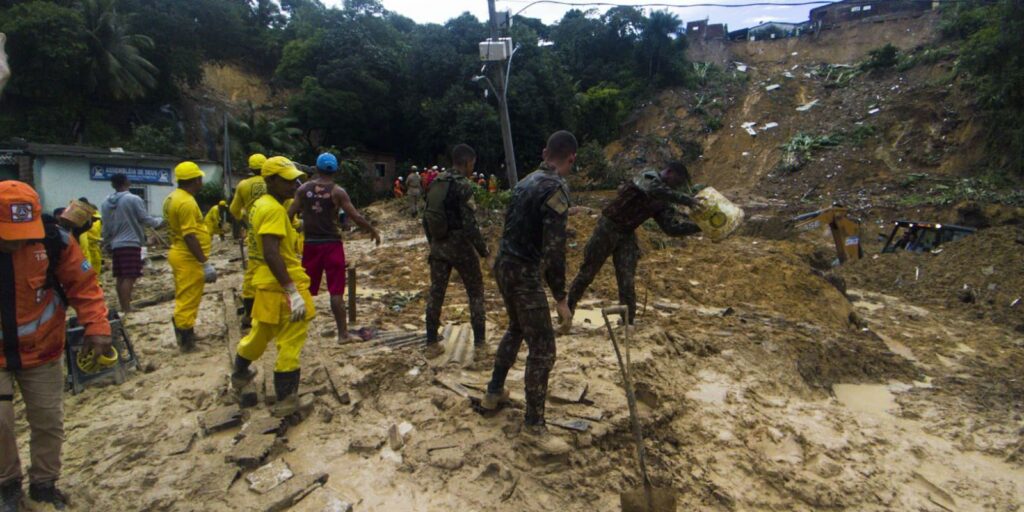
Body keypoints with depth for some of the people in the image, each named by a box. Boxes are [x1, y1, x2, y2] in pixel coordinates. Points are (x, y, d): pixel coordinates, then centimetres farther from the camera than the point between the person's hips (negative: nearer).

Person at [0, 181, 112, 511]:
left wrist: (96, 326, -18)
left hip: (42, 352, 1)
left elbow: (82, 283, -8)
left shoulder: (52, 239, -17)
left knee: (48, 422, 10)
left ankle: (44, 484, 32)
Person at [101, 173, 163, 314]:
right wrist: (159, 221, 12)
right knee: (129, 277, -8)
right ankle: (127, 309, -10)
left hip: (116, 245, 7)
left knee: (120, 277, 12)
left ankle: (123, 307, 18)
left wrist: (107, 244, 24)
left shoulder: (106, 203, 10)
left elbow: (105, 227, 14)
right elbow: (146, 219, -8)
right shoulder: (134, 199, -11)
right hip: (131, 243, -7)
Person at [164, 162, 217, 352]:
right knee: (188, 300, -2)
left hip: (179, 254, 10)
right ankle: (186, 341, 6)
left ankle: (184, 335, 31)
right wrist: (205, 263, -23)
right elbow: (190, 236, -25)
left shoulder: (172, 198, 11)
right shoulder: (186, 202, -21)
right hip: (189, 258, -10)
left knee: (184, 299, 20)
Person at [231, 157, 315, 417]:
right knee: (291, 341, 1)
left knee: (261, 332, 28)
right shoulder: (274, 210, -19)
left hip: (267, 282, 10)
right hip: (282, 284, -10)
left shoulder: (262, 205, 12)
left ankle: (240, 373, 49)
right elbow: (272, 254, -27)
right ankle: (286, 399, 10)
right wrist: (293, 291, -28)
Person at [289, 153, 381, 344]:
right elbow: (355, 217, -10)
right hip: (331, 244, -3)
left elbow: (289, 215, 0)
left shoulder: (303, 189, 1)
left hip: (310, 243, 3)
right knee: (336, 291, 1)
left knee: (305, 289, 15)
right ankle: (343, 333, 5)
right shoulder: (337, 191, -7)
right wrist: (373, 231, 3)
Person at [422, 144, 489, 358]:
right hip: (460, 246, -6)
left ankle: (431, 344, 17)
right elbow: (470, 224, -19)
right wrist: (483, 251, -11)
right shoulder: (463, 186, -15)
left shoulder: (436, 184, 7)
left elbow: (426, 218, 11)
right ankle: (480, 342, 13)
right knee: (475, 292, 9)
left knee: (436, 293, 11)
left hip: (439, 246, 6)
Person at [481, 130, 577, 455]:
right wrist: (561, 297, -16)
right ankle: (534, 427, 6)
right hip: (524, 272, -10)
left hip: (503, 264, 10)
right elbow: (554, 249, -22)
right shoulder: (556, 188, -17)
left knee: (516, 328, 27)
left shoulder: (526, 182, 11)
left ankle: (494, 392, 39)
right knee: (542, 347, -2)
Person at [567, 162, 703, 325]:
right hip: (608, 227, -6)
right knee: (587, 272, 6)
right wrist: (688, 200, -40)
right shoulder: (648, 177, -14)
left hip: (627, 234, 6)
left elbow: (672, 226, 0)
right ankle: (568, 309, 23)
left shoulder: (662, 202, 7)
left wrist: (698, 226, -10)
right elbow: (654, 191, -38)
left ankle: (628, 322, 10)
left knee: (627, 281, 1)